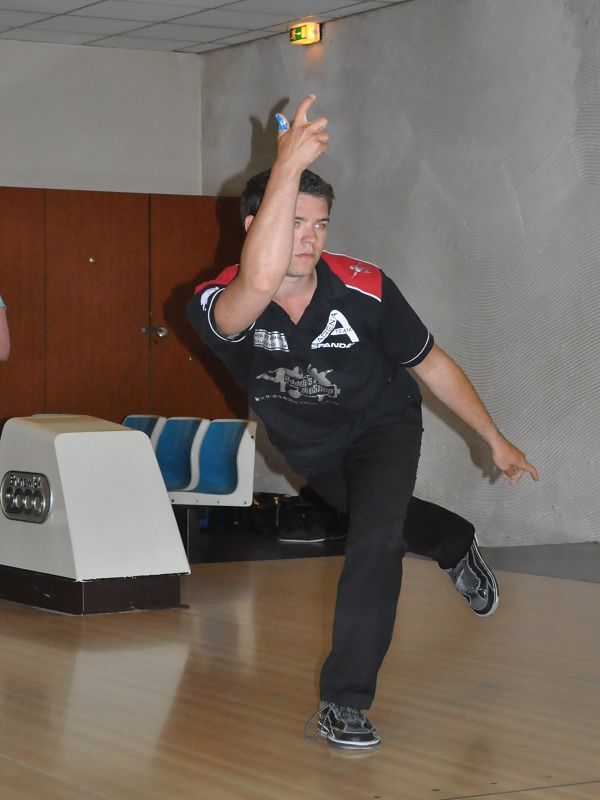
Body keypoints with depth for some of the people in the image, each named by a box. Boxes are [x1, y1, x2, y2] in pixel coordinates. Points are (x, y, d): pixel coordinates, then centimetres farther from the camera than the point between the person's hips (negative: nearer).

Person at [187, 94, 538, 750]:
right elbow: (260, 282, -61)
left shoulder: (364, 290, -29)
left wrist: (495, 440, -7)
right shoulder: (215, 306, -34)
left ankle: (344, 702, -15)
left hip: (383, 426, -2)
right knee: (380, 520, 26)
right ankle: (452, 549, 62)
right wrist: (289, 164, -62)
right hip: (308, 446, 2)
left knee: (374, 540, -24)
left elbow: (431, 364, -12)